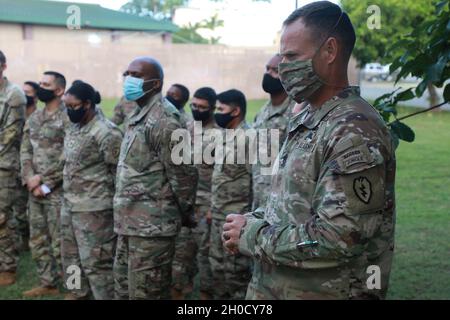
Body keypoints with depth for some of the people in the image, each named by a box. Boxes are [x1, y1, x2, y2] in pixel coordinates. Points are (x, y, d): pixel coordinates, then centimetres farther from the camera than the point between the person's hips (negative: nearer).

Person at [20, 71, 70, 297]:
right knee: (38, 241, 14)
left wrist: (44, 182, -15)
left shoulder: (67, 118, -11)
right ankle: (48, 284, 26)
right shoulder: (33, 118, 13)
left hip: (57, 190, -8)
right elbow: (25, 150, 10)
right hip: (35, 189, 8)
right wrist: (30, 178, -6)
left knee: (59, 242, -3)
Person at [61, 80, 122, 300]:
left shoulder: (106, 132, -17)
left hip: (94, 208, -9)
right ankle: (78, 293, 34)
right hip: (69, 205, 9)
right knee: (71, 256, 19)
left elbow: (120, 173, -14)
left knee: (95, 261, -4)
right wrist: (68, 198, 18)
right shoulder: (73, 129, 11)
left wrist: (115, 205, -10)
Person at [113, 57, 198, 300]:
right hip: (129, 223, 10)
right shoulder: (139, 116, 14)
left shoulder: (164, 120, -17)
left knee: (145, 292, -1)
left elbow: (183, 174, -18)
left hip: (152, 225, -10)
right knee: (123, 289, 18)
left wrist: (185, 213, -7)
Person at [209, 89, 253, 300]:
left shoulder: (248, 139, -16)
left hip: (236, 217, -9)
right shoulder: (225, 136, 11)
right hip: (218, 215, 9)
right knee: (217, 265, 17)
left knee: (235, 269, 1)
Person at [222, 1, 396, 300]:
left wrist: (253, 235, -17)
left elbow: (337, 239, -27)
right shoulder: (305, 120, 9)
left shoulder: (355, 131, -20)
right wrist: (254, 221, -1)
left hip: (322, 292, -8)